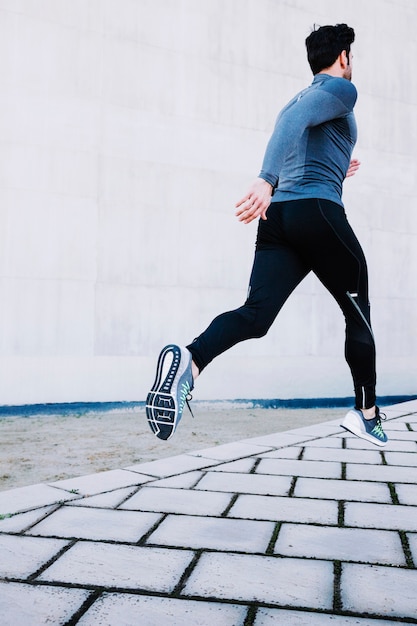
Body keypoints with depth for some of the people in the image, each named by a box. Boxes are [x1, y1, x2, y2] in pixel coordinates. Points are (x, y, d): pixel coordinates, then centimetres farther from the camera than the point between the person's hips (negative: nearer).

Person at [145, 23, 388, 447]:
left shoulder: (298, 98, 30)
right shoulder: (341, 89, 4)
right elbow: (294, 120, -17)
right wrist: (267, 180, -31)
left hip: (277, 217, 7)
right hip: (319, 213, -7)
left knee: (255, 316, -11)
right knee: (358, 315, 11)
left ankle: (189, 361, -39)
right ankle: (366, 415, 20)